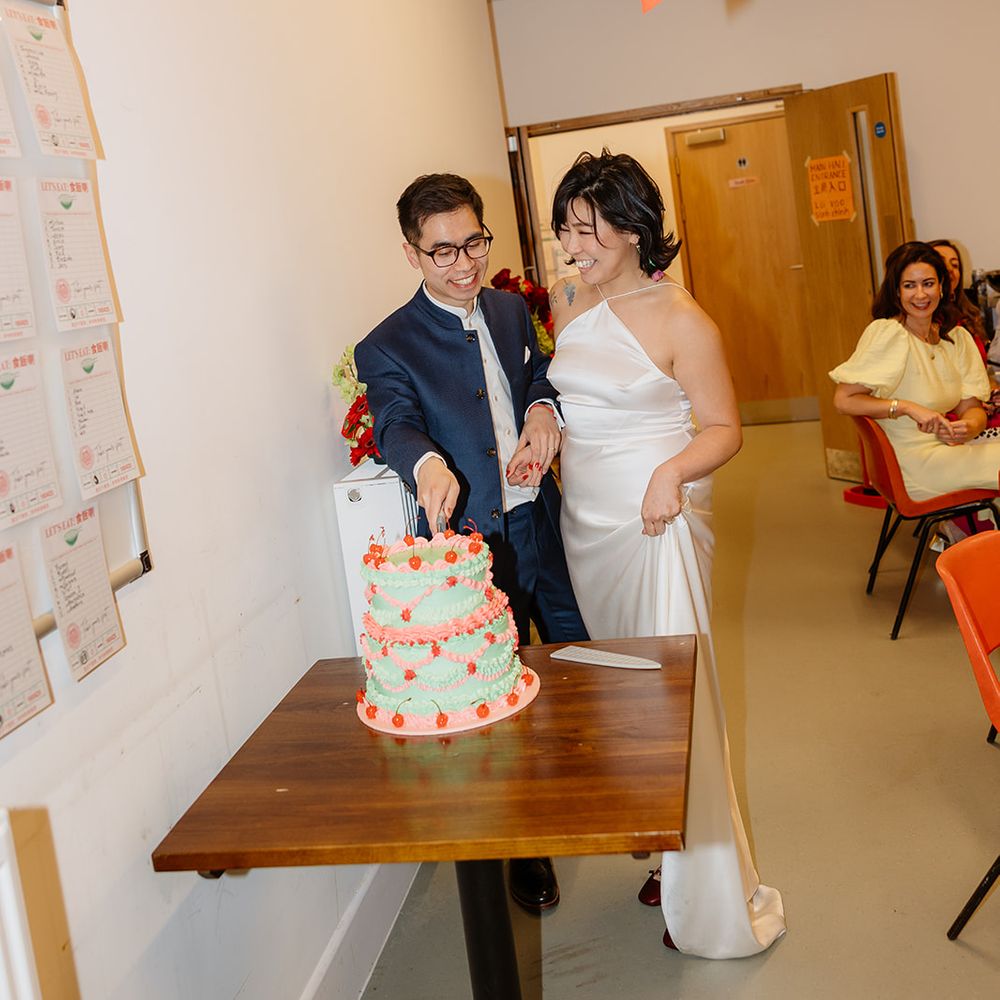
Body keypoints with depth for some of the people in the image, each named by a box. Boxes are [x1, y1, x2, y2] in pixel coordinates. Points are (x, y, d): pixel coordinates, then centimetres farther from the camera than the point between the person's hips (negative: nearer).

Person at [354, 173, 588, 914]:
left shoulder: (511, 309, 8)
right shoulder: (388, 348, -10)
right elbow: (397, 426, -25)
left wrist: (544, 407, -6)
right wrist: (427, 464, -49)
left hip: (545, 531, 5)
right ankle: (523, 852, 29)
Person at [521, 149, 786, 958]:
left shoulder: (680, 320, -12)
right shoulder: (567, 299, 7)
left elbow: (724, 427, -9)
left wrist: (673, 472, -26)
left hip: (655, 519, -6)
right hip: (584, 520, 7)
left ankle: (710, 897, 13)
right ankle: (661, 851, 30)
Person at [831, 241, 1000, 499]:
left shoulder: (958, 338, 10)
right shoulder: (886, 333, -12)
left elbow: (972, 406, 7)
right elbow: (844, 399, -16)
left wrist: (969, 427, -16)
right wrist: (907, 407, -23)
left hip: (948, 446, 6)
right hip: (914, 460, -6)